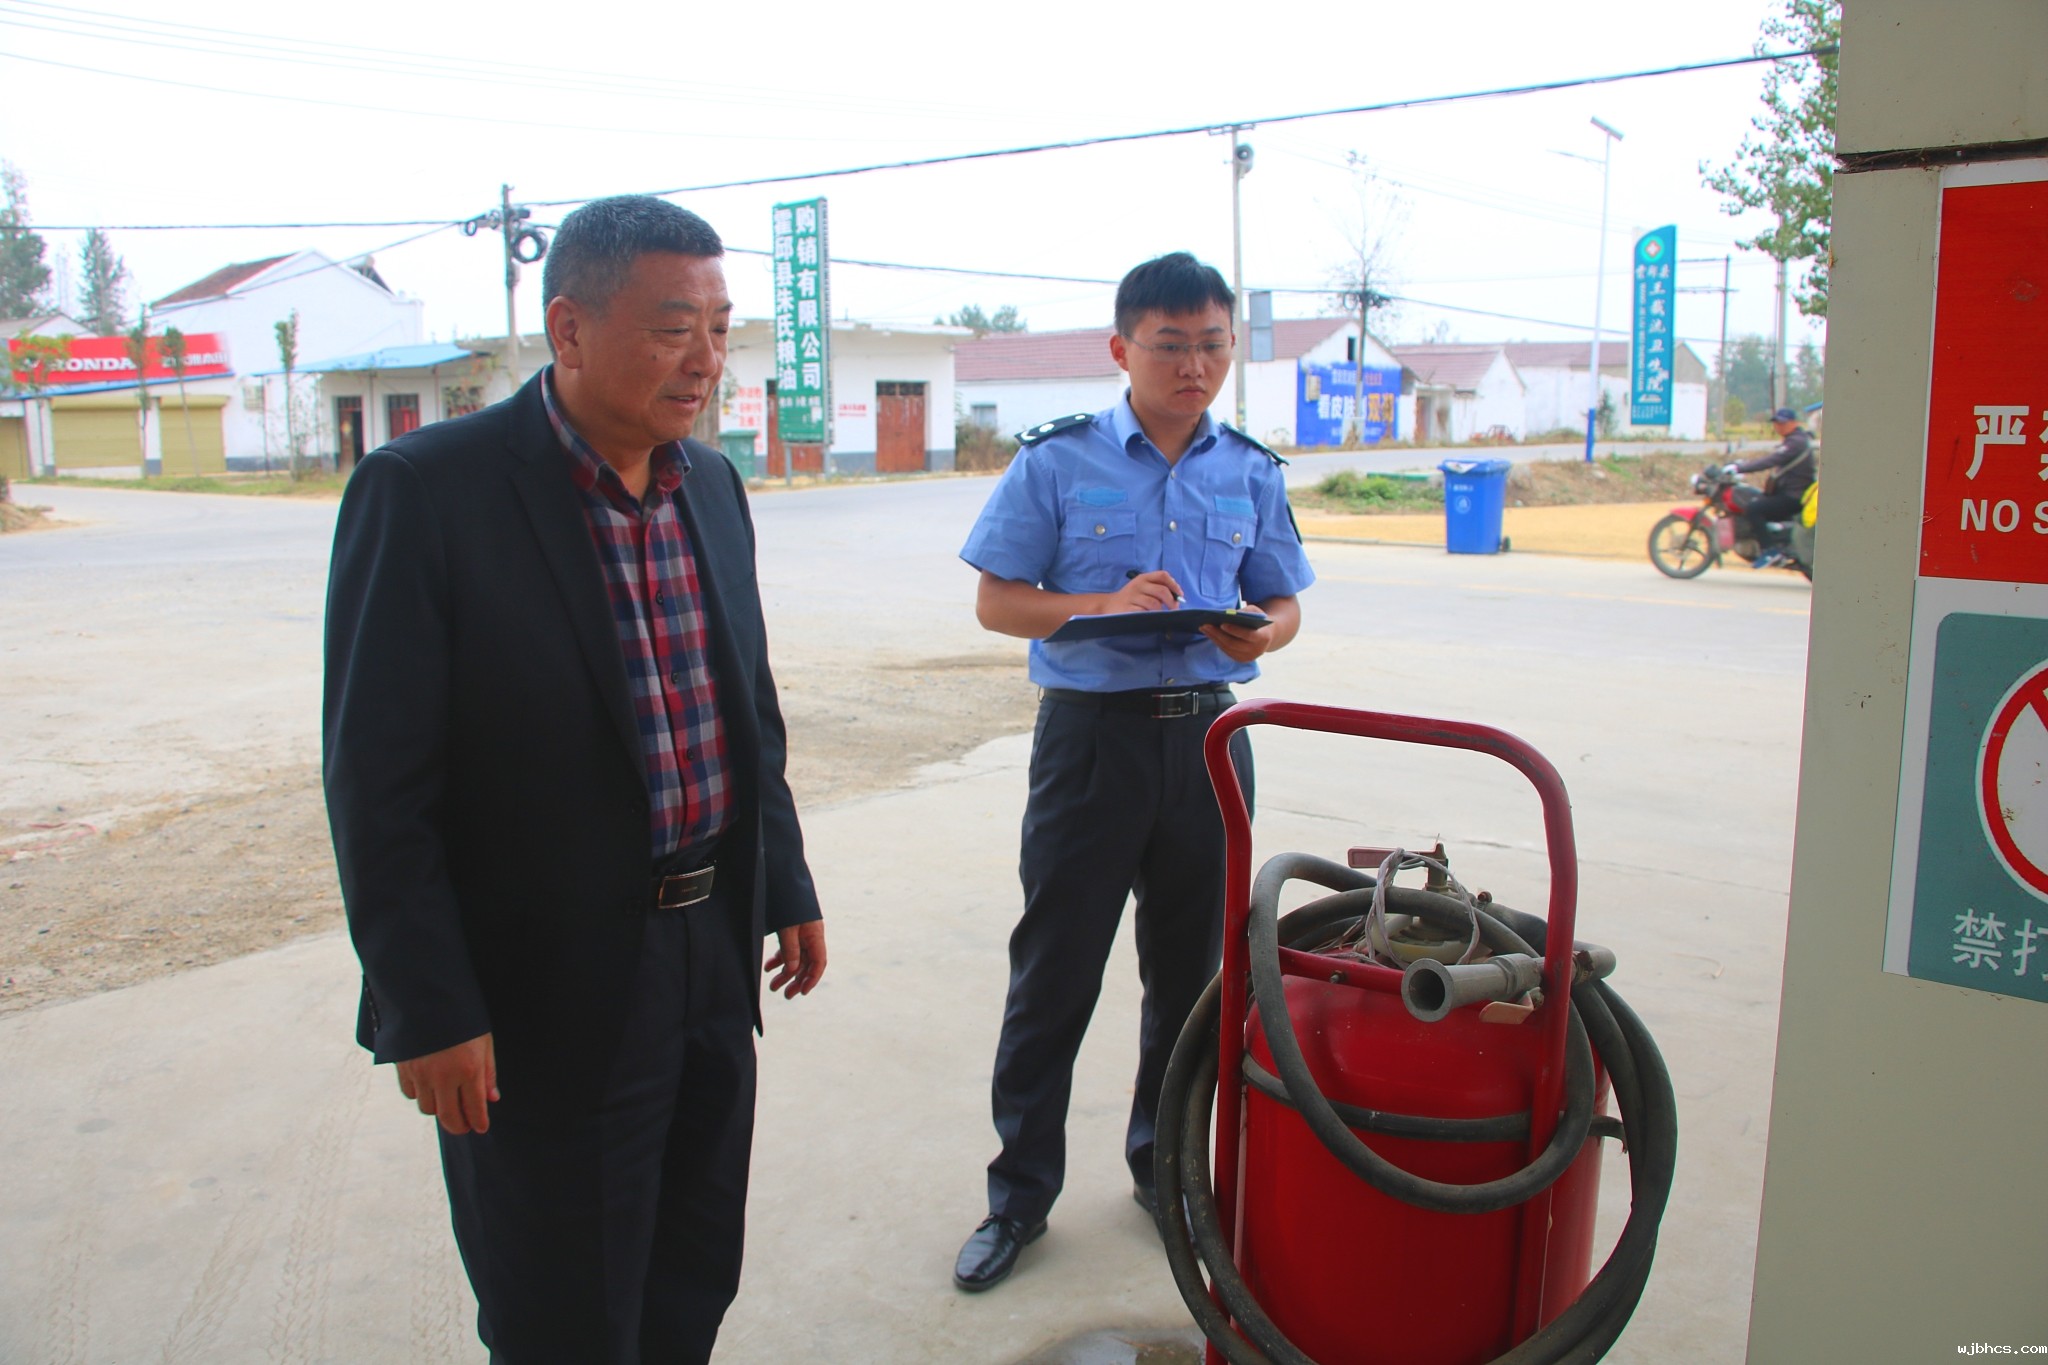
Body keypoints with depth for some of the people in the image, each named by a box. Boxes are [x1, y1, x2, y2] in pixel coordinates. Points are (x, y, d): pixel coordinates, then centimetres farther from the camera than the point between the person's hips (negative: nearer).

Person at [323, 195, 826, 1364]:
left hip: (713, 961, 6)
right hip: (545, 998, -6)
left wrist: (787, 886, 14)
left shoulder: (712, 483, 5)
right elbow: (376, 780, -15)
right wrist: (426, 1007, -15)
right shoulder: (428, 489, -15)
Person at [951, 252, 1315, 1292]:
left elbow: (1283, 601, 13)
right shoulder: (1057, 462, -4)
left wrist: (1265, 633, -11)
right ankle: (1020, 1192, 21)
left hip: (1208, 734, 3)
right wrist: (1104, 606, -20)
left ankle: (1166, 1167, 34)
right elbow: (996, 601, -4)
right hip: (1091, 730, -3)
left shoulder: (1251, 474, 7)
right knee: (1053, 971, 4)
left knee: (1191, 969, 14)